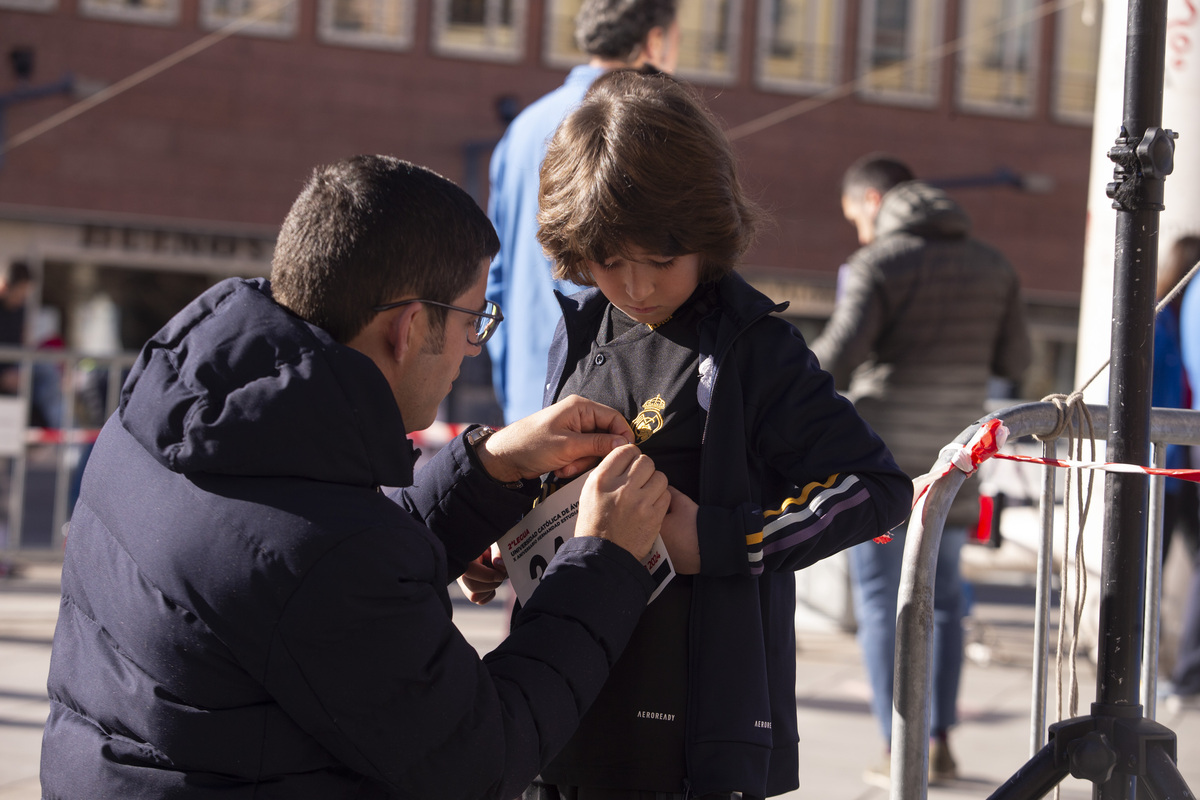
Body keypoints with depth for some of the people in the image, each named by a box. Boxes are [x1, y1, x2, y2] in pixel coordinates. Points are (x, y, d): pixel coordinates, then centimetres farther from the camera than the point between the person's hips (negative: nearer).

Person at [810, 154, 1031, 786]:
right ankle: (941, 742, 13)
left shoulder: (876, 265, -8)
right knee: (942, 597, 17)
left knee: (880, 599, 3)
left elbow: (838, 356, -19)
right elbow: (1013, 361, 12)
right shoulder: (990, 265, 8)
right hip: (950, 459, 5)